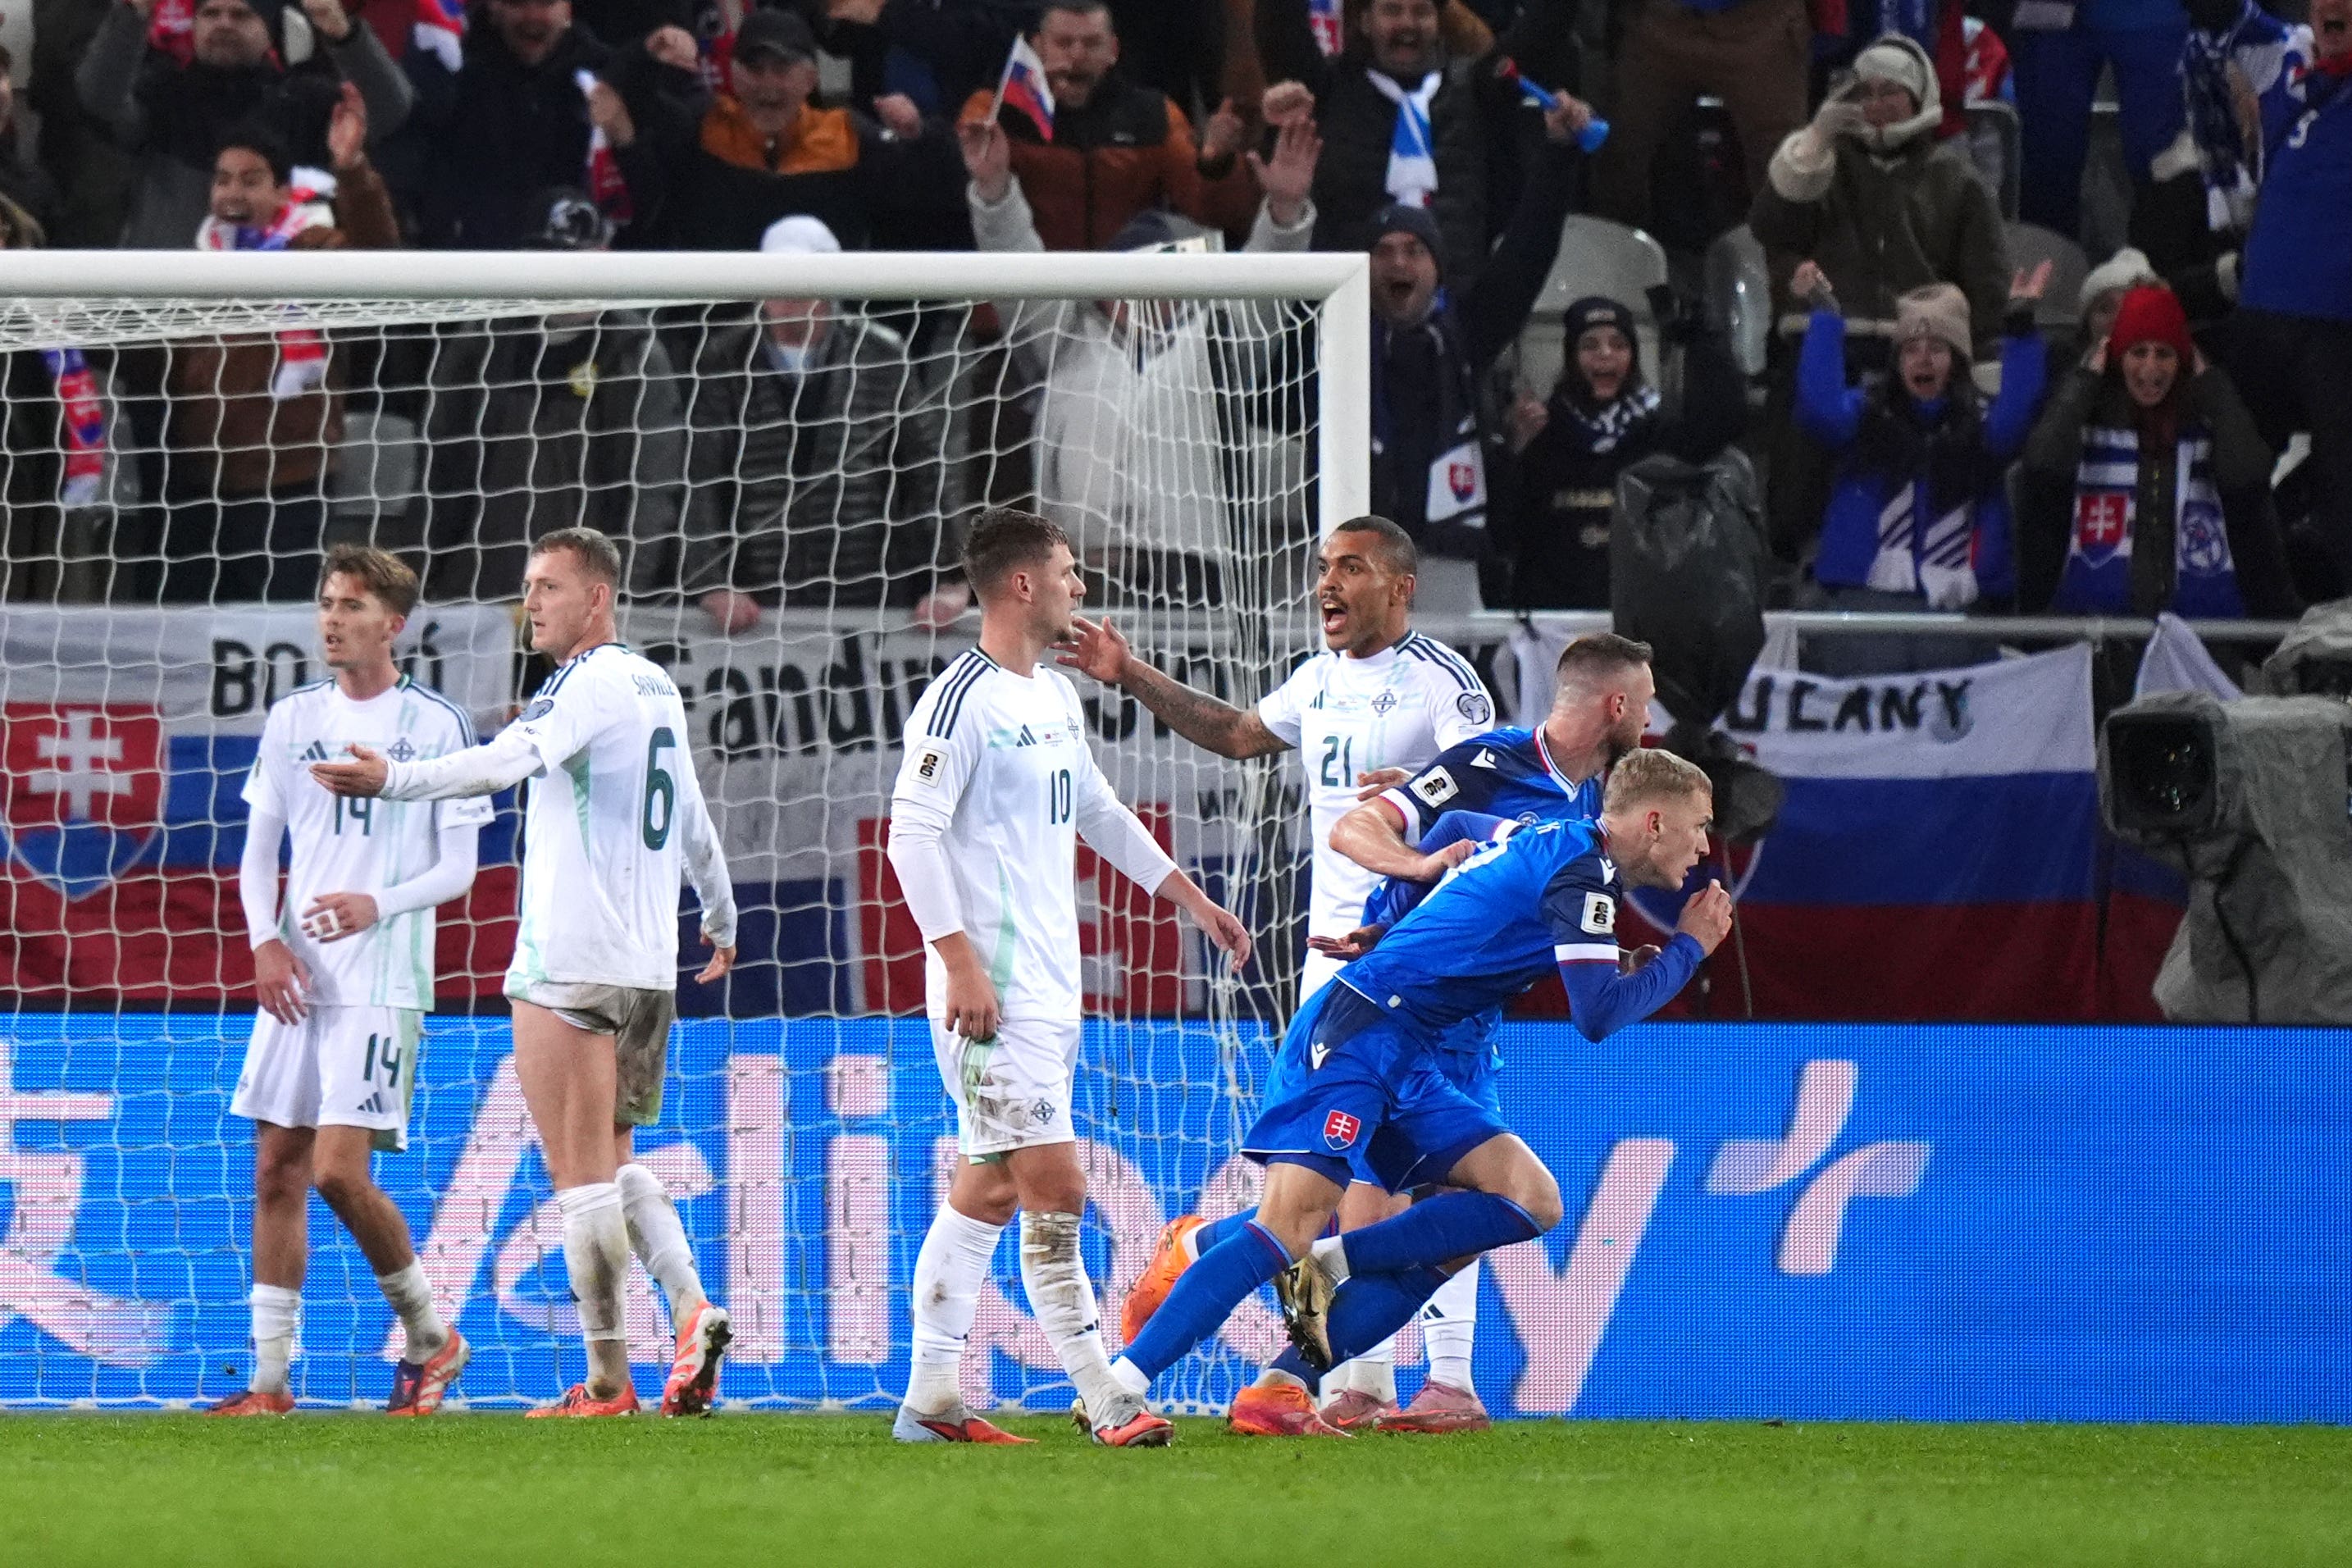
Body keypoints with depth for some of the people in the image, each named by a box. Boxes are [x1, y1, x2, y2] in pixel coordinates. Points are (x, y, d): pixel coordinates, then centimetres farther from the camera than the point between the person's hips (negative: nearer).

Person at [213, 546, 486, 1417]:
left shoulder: (436, 724, -3)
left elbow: (457, 868, -3)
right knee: (277, 1171, 3)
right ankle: (269, 1379, 7)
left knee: (339, 1172, -15)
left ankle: (429, 1335, 5)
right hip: (295, 981, 5)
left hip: (382, 983, -5)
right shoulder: (292, 718, 11)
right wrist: (265, 940, -3)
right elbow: (258, 850, 14)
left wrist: (377, 905, -20)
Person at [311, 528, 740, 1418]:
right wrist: (722, 920, 43)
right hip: (650, 970, 9)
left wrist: (394, 779, -40)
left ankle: (607, 1384, -3)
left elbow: (511, 760, -28)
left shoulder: (592, 681, -10)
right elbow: (695, 822, 29)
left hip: (568, 970, -9)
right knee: (613, 1162, 20)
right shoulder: (658, 689, 16)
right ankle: (691, 1306, 2)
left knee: (580, 1178, -4)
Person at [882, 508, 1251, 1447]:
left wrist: (1194, 901, 31)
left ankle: (930, 1399, 14)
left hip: (1050, 985, 9)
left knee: (988, 1188, 10)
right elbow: (912, 832, -17)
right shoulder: (961, 700, -12)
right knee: (1055, 1189, -11)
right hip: (993, 990, -9)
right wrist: (961, 962, -22)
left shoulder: (1057, 699, 16)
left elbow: (1099, 816, 30)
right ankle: (1105, 1403, -11)